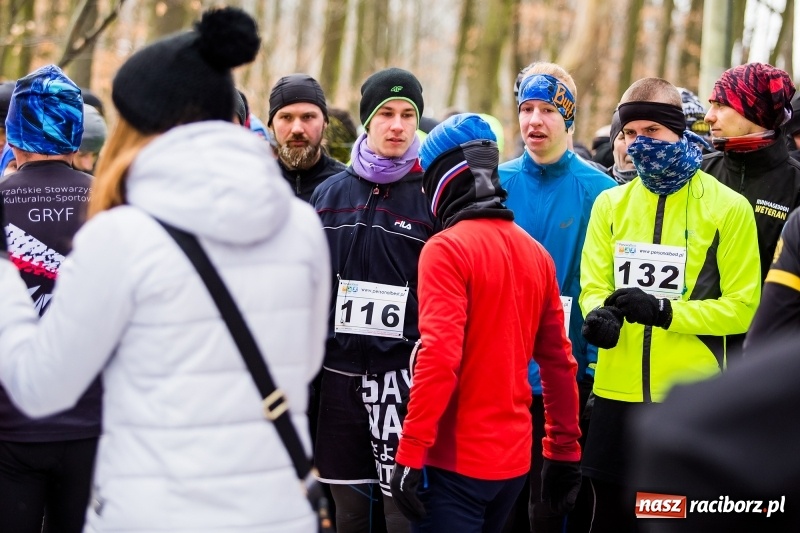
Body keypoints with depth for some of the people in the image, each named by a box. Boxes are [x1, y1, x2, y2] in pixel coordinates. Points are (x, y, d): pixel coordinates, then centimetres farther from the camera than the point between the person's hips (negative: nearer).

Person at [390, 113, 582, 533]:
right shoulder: (535, 253, 8)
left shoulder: (446, 249, -11)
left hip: (457, 461, -7)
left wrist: (410, 454, -19)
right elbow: (559, 360, 10)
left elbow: (440, 355, -21)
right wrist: (564, 452, 17)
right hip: (515, 457, 7)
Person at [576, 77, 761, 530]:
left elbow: (742, 307, -7)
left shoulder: (728, 207, -3)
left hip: (693, 400, -3)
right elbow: (593, 286, 4)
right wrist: (600, 314, -20)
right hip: (618, 395, 3)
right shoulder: (611, 203, 9)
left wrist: (664, 311, -20)